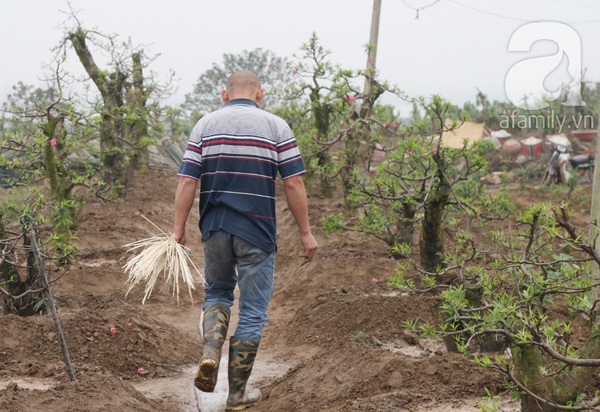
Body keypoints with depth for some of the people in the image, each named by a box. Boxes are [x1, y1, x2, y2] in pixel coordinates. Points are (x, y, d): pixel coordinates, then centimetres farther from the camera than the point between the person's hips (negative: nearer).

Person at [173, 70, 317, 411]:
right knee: (253, 311, 7)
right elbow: (294, 183, -6)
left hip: (215, 229, 3)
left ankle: (211, 352, -2)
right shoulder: (275, 126, -1)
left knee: (217, 292, 24)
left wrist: (179, 228, 4)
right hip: (257, 232, -2)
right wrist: (306, 232, 0)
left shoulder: (205, 125, 4)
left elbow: (187, 181, -2)